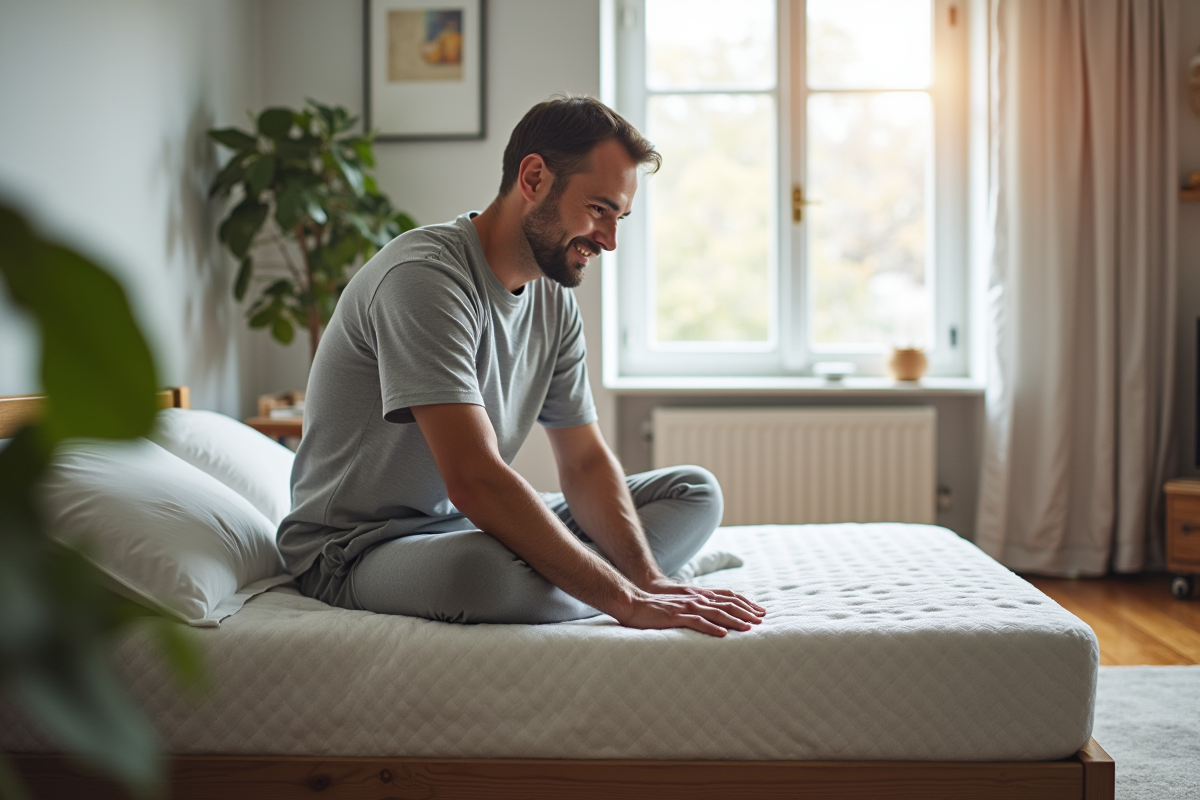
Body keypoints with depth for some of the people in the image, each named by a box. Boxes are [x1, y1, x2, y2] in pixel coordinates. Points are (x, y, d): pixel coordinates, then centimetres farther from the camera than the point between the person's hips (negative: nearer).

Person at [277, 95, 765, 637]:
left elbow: (586, 462, 3)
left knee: (695, 492, 3)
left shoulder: (554, 299, 3)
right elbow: (476, 481, -33)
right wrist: (625, 599, -32)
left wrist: (647, 579, -16)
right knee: (491, 571, -43)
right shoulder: (424, 276, -25)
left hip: (473, 525, 8)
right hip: (357, 548, -8)